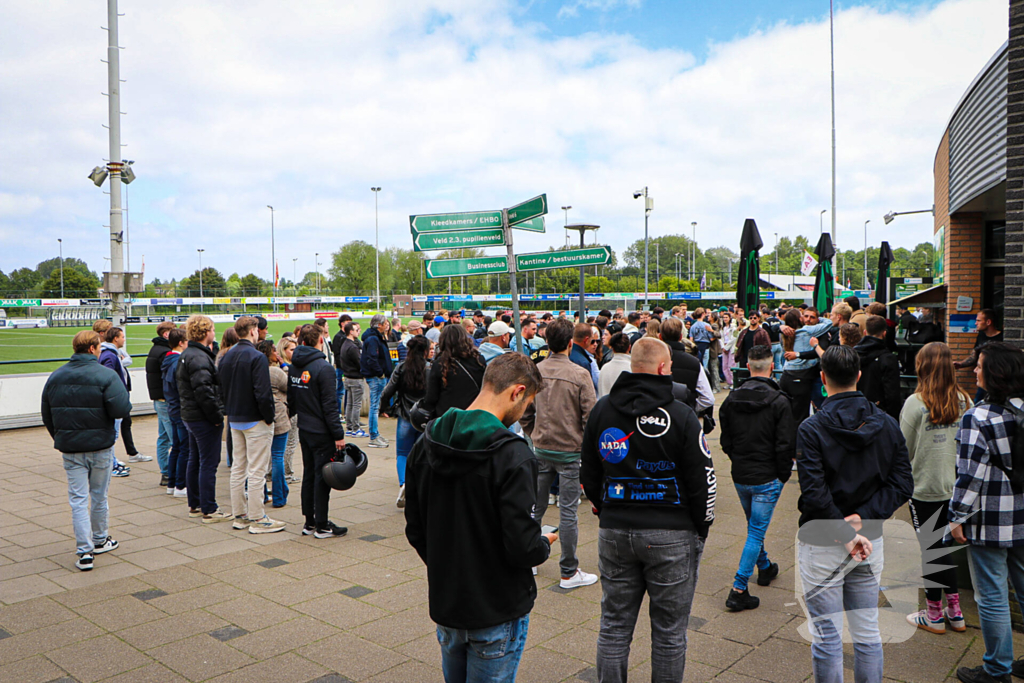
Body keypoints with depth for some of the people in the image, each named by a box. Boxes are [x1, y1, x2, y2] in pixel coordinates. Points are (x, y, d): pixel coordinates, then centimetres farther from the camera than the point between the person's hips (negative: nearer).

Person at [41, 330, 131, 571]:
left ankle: (84, 551, 0)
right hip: (100, 445, -3)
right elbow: (121, 409, -23)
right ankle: (100, 540, 30)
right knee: (99, 495, 14)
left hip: (69, 448, 3)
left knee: (78, 498, 4)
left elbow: (47, 416, 11)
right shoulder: (106, 375, -14)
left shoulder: (56, 376, 4)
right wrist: (123, 396, -1)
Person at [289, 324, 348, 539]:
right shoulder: (323, 368, -17)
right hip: (321, 433, -7)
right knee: (322, 477, 0)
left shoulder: (294, 367, 6)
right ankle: (322, 525, 7)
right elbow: (330, 406, -18)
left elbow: (291, 400, 13)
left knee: (309, 475, 15)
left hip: (304, 431, 7)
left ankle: (309, 522, 23)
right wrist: (338, 434, -14)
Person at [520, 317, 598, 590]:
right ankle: (569, 573, 12)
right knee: (568, 512, 3)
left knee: (536, 506, 16)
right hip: (570, 450, -4)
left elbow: (524, 413, 4)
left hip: (541, 450, 4)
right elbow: (590, 416, -12)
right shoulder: (580, 375, -14)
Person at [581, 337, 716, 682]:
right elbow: (703, 480, -8)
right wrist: (700, 529, 6)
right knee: (669, 631, 10)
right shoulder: (680, 415, -11)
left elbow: (589, 475, 10)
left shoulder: (601, 410, 2)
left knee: (614, 627, 14)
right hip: (672, 536, -3)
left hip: (613, 532, 4)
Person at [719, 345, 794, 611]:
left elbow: (726, 441, 6)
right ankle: (738, 591, -5)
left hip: (740, 477, 5)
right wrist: (784, 474, 0)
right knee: (757, 531, -1)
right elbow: (785, 445, -14)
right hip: (767, 478, -5)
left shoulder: (731, 400, 0)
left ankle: (765, 568, 45)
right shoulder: (779, 401, -14)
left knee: (754, 526, 25)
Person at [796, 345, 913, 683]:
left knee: (827, 637, 7)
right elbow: (902, 484, -3)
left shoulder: (811, 428, -16)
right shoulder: (887, 424, 0)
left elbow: (814, 494, -23)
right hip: (871, 542, 5)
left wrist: (845, 534, -16)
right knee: (868, 633, 17)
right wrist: (863, 517, -9)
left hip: (822, 546, -5)